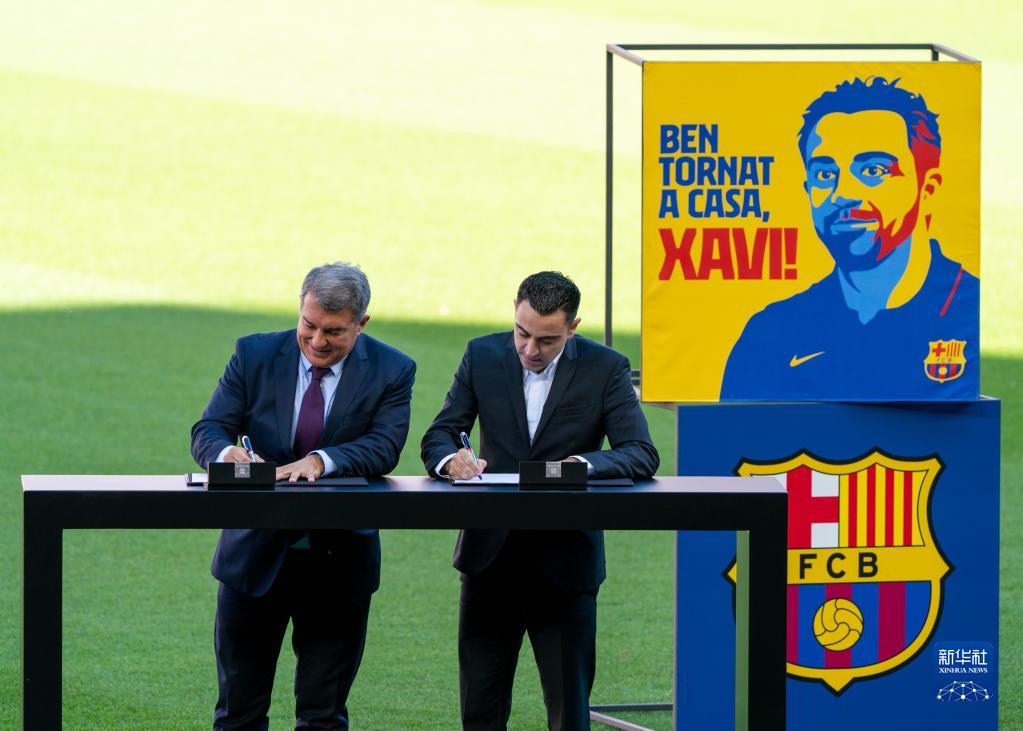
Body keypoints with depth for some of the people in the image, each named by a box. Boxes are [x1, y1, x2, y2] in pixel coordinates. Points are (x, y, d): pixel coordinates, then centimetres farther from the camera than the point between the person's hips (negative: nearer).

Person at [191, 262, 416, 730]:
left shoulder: (391, 372, -3)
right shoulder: (254, 355, -1)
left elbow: (384, 446, -17)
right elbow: (207, 430, -7)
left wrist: (321, 461, -34)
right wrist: (227, 452, -32)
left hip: (338, 564, -1)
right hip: (254, 555, 1)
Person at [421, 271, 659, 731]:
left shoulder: (605, 369, -5)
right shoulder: (483, 356, 2)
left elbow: (641, 455, -13)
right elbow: (438, 436, -1)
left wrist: (583, 465, -33)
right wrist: (452, 459, -26)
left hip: (564, 560, -2)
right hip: (490, 555, 2)